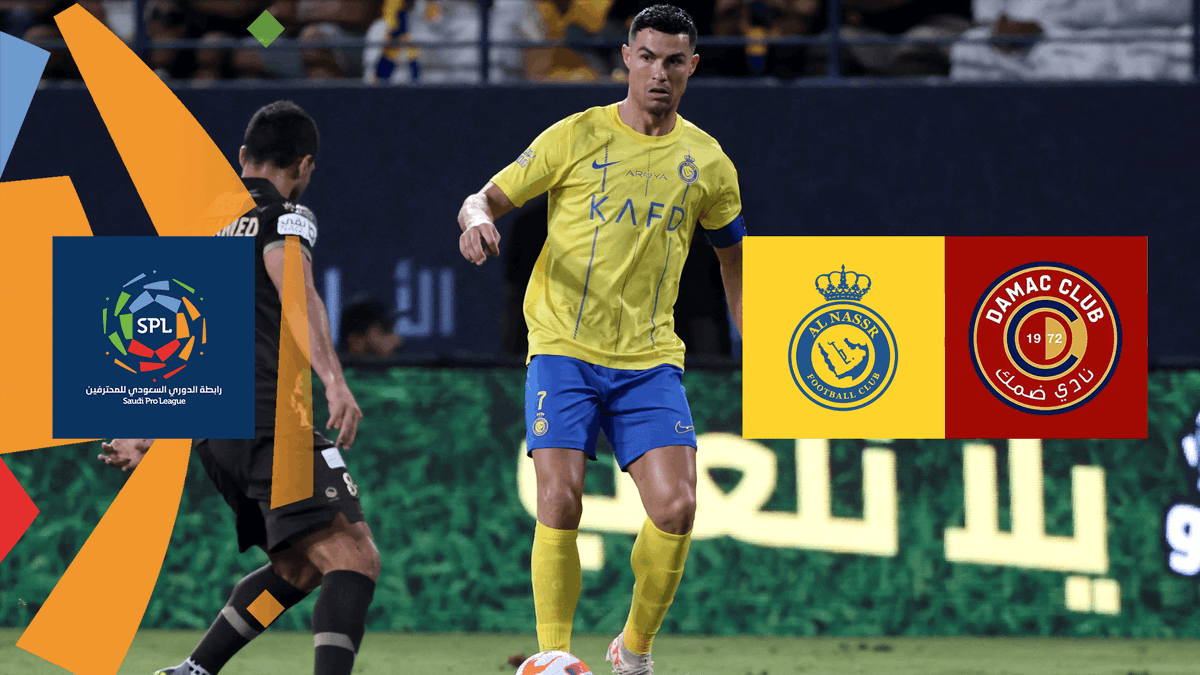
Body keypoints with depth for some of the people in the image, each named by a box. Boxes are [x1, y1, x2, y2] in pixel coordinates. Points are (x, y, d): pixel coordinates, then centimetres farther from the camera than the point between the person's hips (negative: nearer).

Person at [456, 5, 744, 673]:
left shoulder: (707, 162, 7)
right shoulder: (577, 137, -1)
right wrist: (476, 217, -23)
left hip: (652, 360, 2)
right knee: (560, 502, -16)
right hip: (565, 348, -2)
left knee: (676, 508, -11)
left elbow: (733, 254, 22)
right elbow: (487, 198, 1)